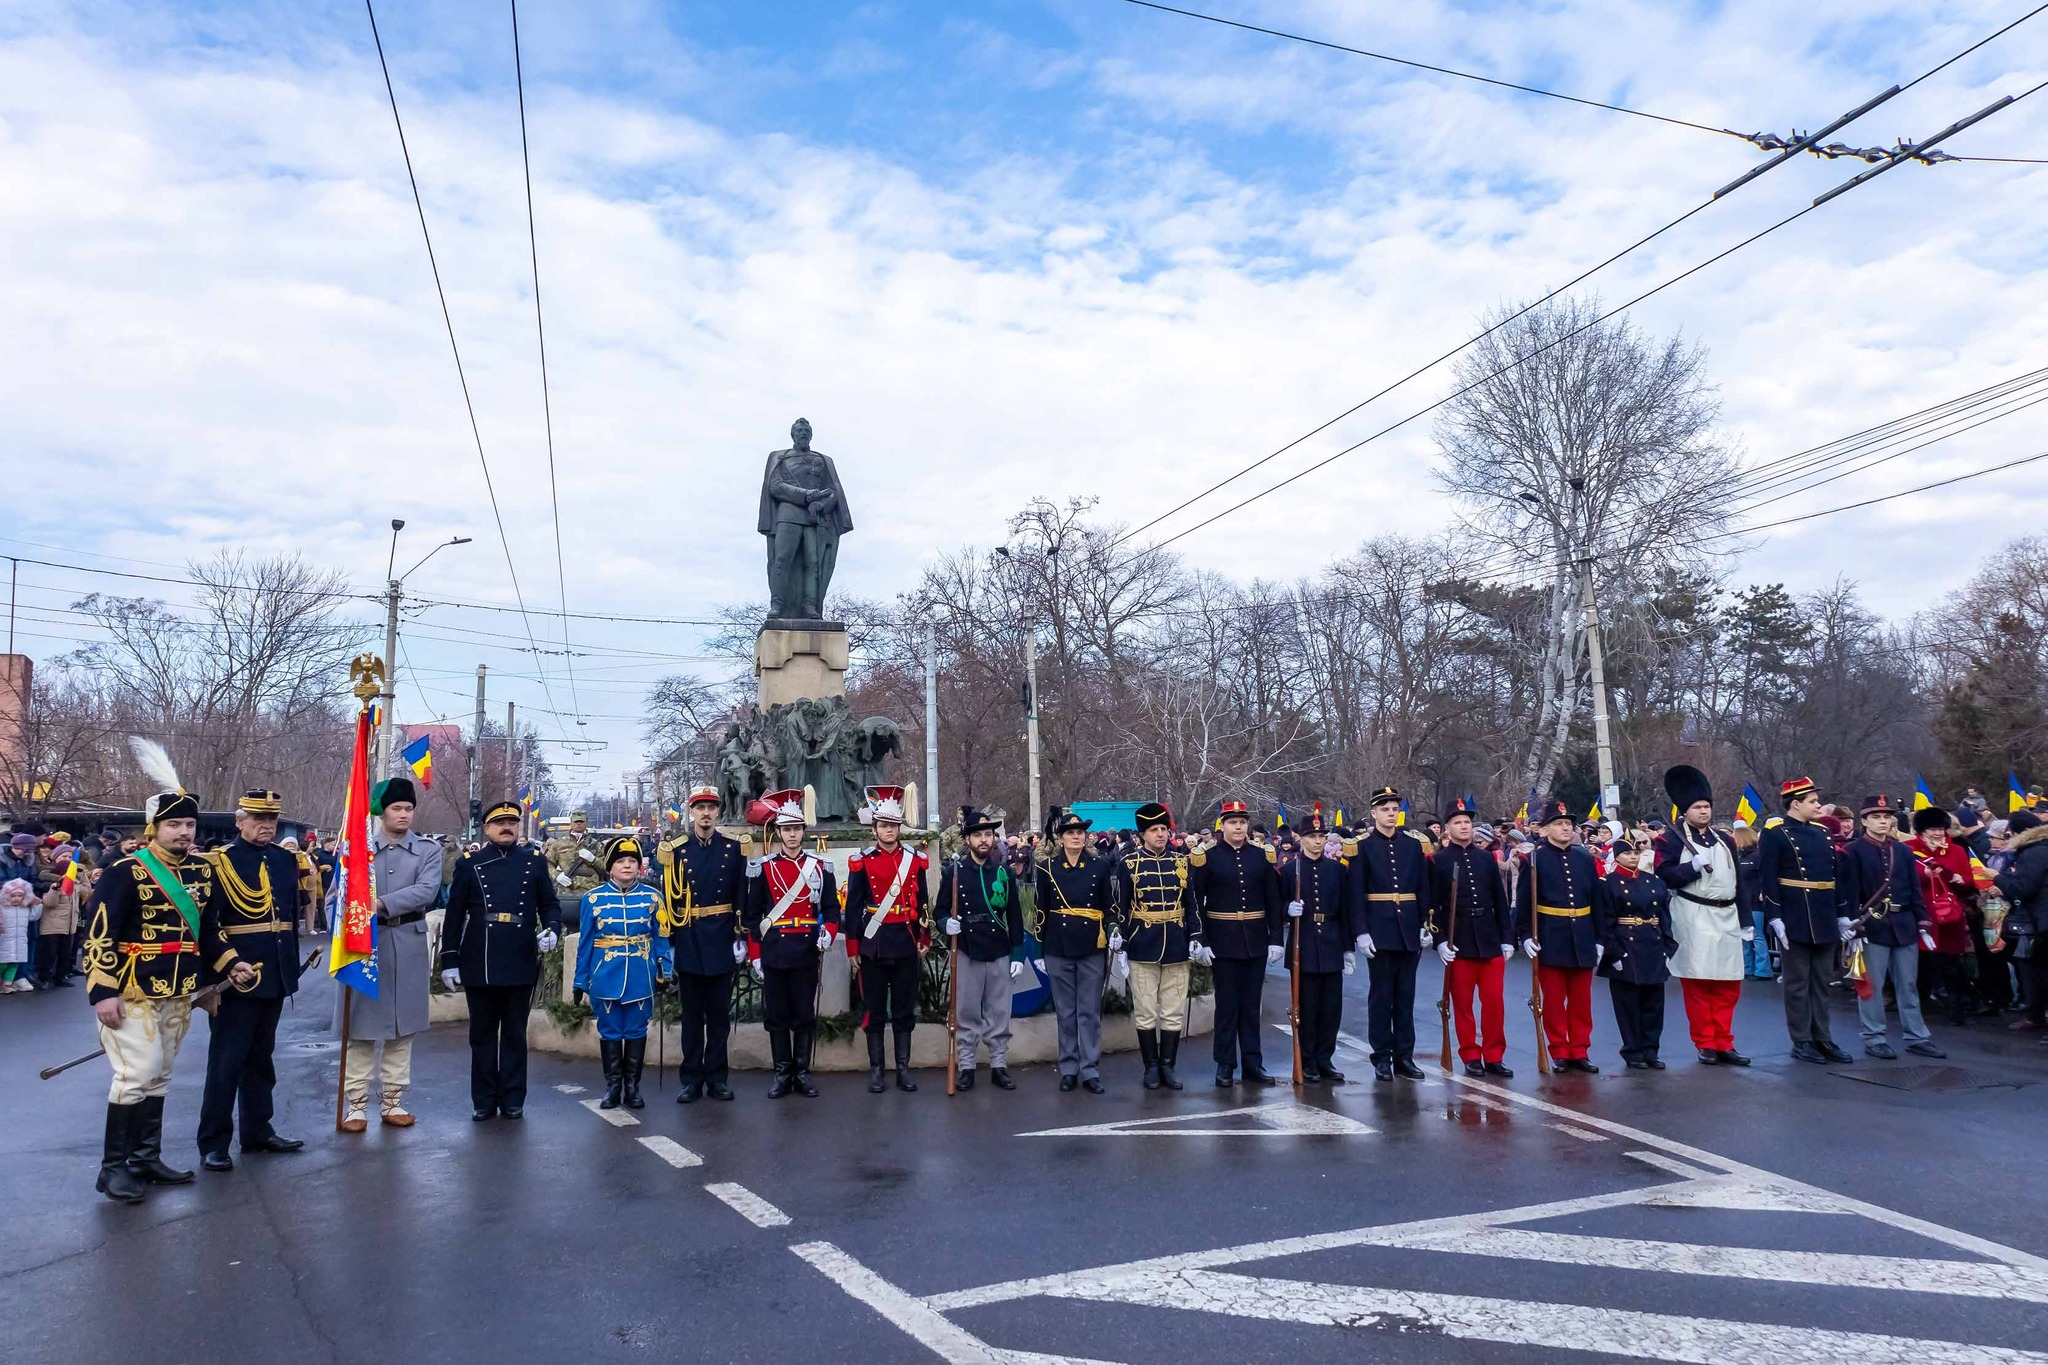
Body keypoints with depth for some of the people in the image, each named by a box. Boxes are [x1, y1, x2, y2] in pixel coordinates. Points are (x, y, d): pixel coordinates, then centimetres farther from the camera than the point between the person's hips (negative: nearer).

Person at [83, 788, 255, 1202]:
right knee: (137, 1074, -10)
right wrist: (103, 991, -19)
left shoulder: (203, 872, 8)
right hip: (133, 993, -7)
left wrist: (231, 964, 3)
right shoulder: (127, 872, -11)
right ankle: (113, 1168, 2)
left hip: (179, 994, 7)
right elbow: (100, 934, -14)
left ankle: (146, 1158, 23)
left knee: (159, 1076, 13)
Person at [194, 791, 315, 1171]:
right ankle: (213, 1143, 10)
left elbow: (301, 907, 21)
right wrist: (213, 975, -17)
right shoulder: (219, 862, -8)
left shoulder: (289, 859, 9)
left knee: (261, 1056, 17)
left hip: (275, 976, 6)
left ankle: (258, 1130, 27)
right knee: (227, 1060, 0)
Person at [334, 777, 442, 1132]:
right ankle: (356, 1104, 11)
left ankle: (392, 1102, 17)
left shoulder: (428, 850, 2)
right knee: (362, 1025, 2)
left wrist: (382, 903, -25)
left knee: (403, 1027, 7)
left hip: (408, 946, 1)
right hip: (364, 944, -1)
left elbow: (427, 890, -14)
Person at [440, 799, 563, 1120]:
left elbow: (550, 904, 8)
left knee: (515, 1034, 8)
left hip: (521, 964, 0)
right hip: (479, 965, 0)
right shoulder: (469, 864, 3)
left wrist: (552, 929, -13)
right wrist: (449, 960, 0)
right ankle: (484, 1100, 20)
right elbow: (455, 916, 3)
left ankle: (513, 1099, 18)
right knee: (482, 1034, 9)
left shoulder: (535, 862, 5)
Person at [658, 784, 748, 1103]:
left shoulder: (734, 849, 3)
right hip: (688, 941, 0)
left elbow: (741, 898, 3)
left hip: (722, 942, 1)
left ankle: (716, 1078, 17)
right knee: (691, 1014, 7)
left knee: (720, 1014, 7)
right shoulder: (675, 851, 1)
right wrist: (668, 941, -2)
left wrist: (741, 937, -1)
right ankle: (692, 1079, 15)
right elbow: (667, 899, 1)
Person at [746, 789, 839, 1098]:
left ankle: (802, 1073, 16)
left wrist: (828, 933, -15)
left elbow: (831, 909, 5)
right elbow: (753, 915, 5)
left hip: (806, 952, 0)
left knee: (805, 1014, 5)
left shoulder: (820, 868, 4)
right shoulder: (762, 868, 3)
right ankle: (782, 1073, 16)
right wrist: (756, 955, 1)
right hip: (774, 952, 0)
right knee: (776, 1014, 6)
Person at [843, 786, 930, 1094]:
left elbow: (923, 904, 10)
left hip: (906, 944, 2)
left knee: (905, 1009, 8)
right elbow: (853, 907, -1)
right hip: (873, 944, -2)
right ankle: (875, 1070, 14)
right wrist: (852, 948, -3)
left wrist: (924, 940, 6)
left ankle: (903, 1068, 17)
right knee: (874, 1010, 5)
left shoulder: (916, 860, 5)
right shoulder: (861, 861, -1)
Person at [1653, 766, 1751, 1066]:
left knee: (1728, 985, 7)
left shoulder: (1725, 840, 16)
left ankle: (1724, 1044, 18)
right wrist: (1695, 865, -20)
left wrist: (1745, 922, 15)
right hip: (1693, 919, -6)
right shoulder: (1671, 839, -2)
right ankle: (1705, 1045, 8)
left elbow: (1738, 882, 17)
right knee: (1697, 984, -3)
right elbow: (1664, 876, -10)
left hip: (1726, 918, 6)